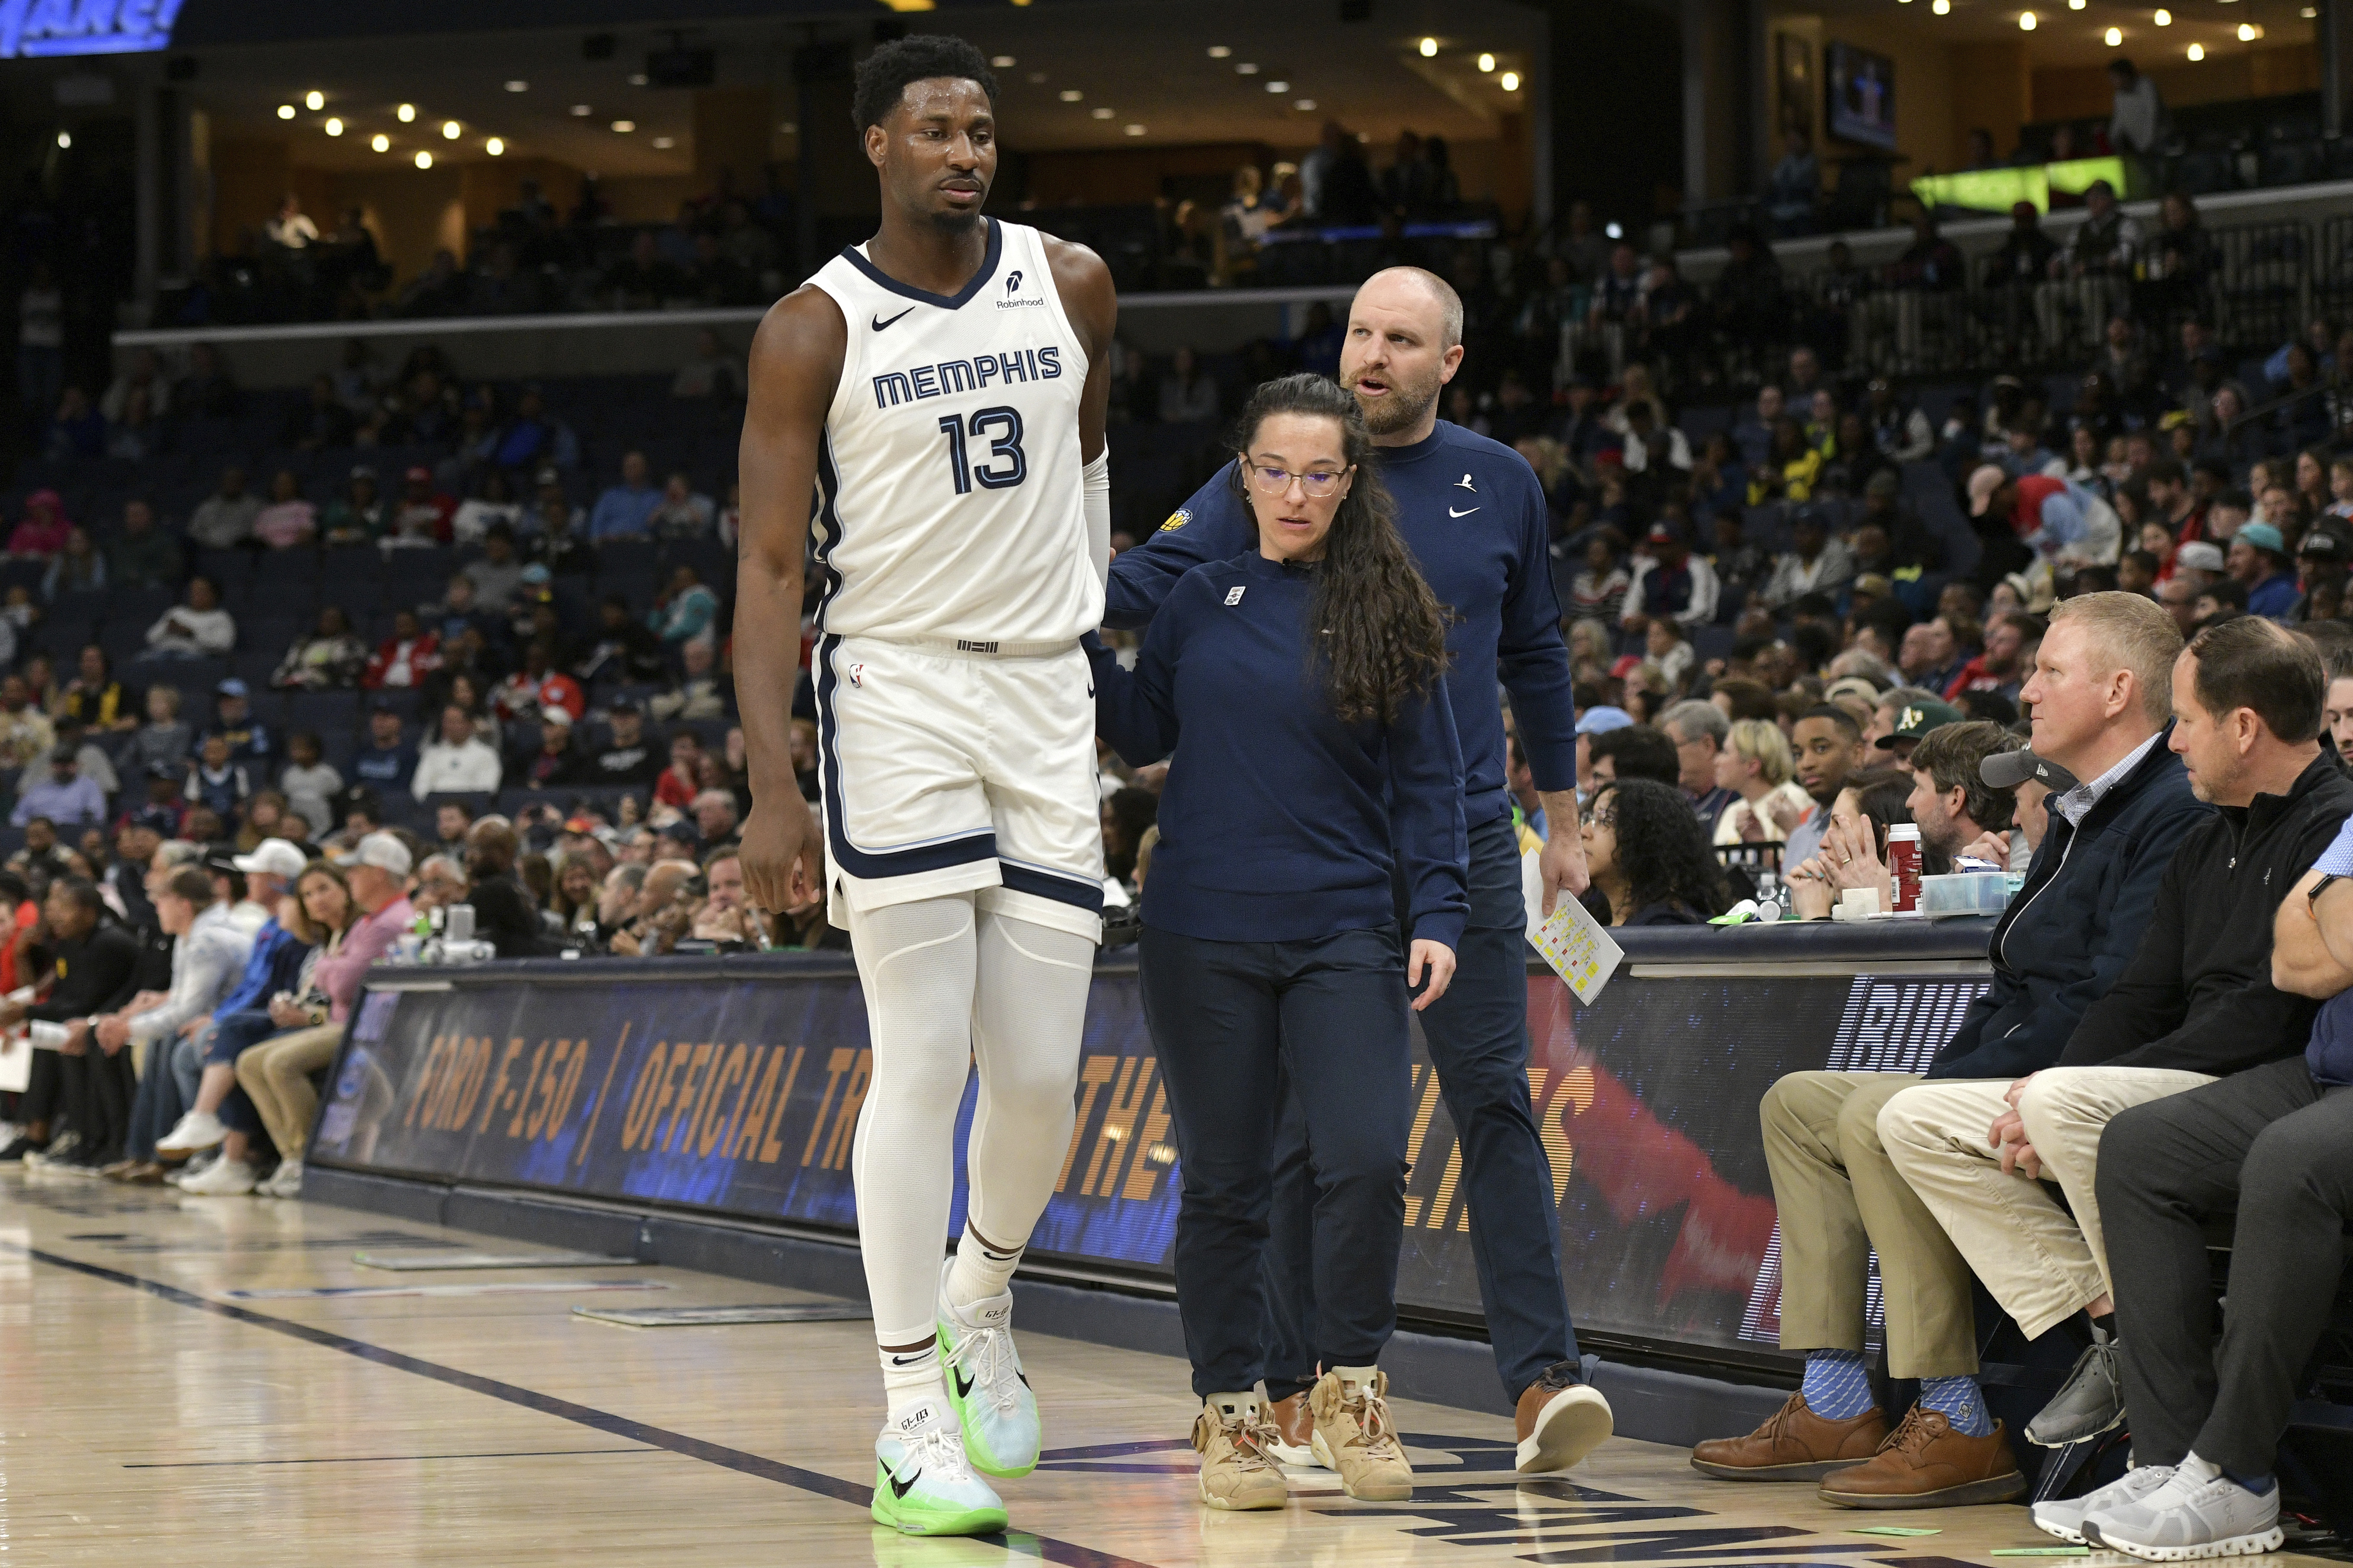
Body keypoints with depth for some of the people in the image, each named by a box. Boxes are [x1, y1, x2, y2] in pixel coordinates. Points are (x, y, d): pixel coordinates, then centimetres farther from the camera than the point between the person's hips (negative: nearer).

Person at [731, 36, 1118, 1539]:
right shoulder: (816, 329, -6)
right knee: (922, 1064, -9)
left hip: (1048, 698, 4)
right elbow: (771, 565, -7)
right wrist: (772, 785, -14)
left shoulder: (1072, 286, 5)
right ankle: (913, 1424, -5)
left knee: (1040, 1074, 2)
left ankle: (982, 1296, 33)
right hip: (895, 687, -3)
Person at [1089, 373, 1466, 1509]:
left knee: (1367, 1160, -13)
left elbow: (1428, 780, 4)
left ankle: (1349, 1384, 6)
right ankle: (1228, 1409, 15)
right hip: (1202, 935, 1)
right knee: (1224, 1181, 4)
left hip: (1342, 935, -1)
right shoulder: (1200, 596, 7)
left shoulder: (1387, 610, 3)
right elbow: (1143, 733, 12)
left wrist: (1437, 915, -6)